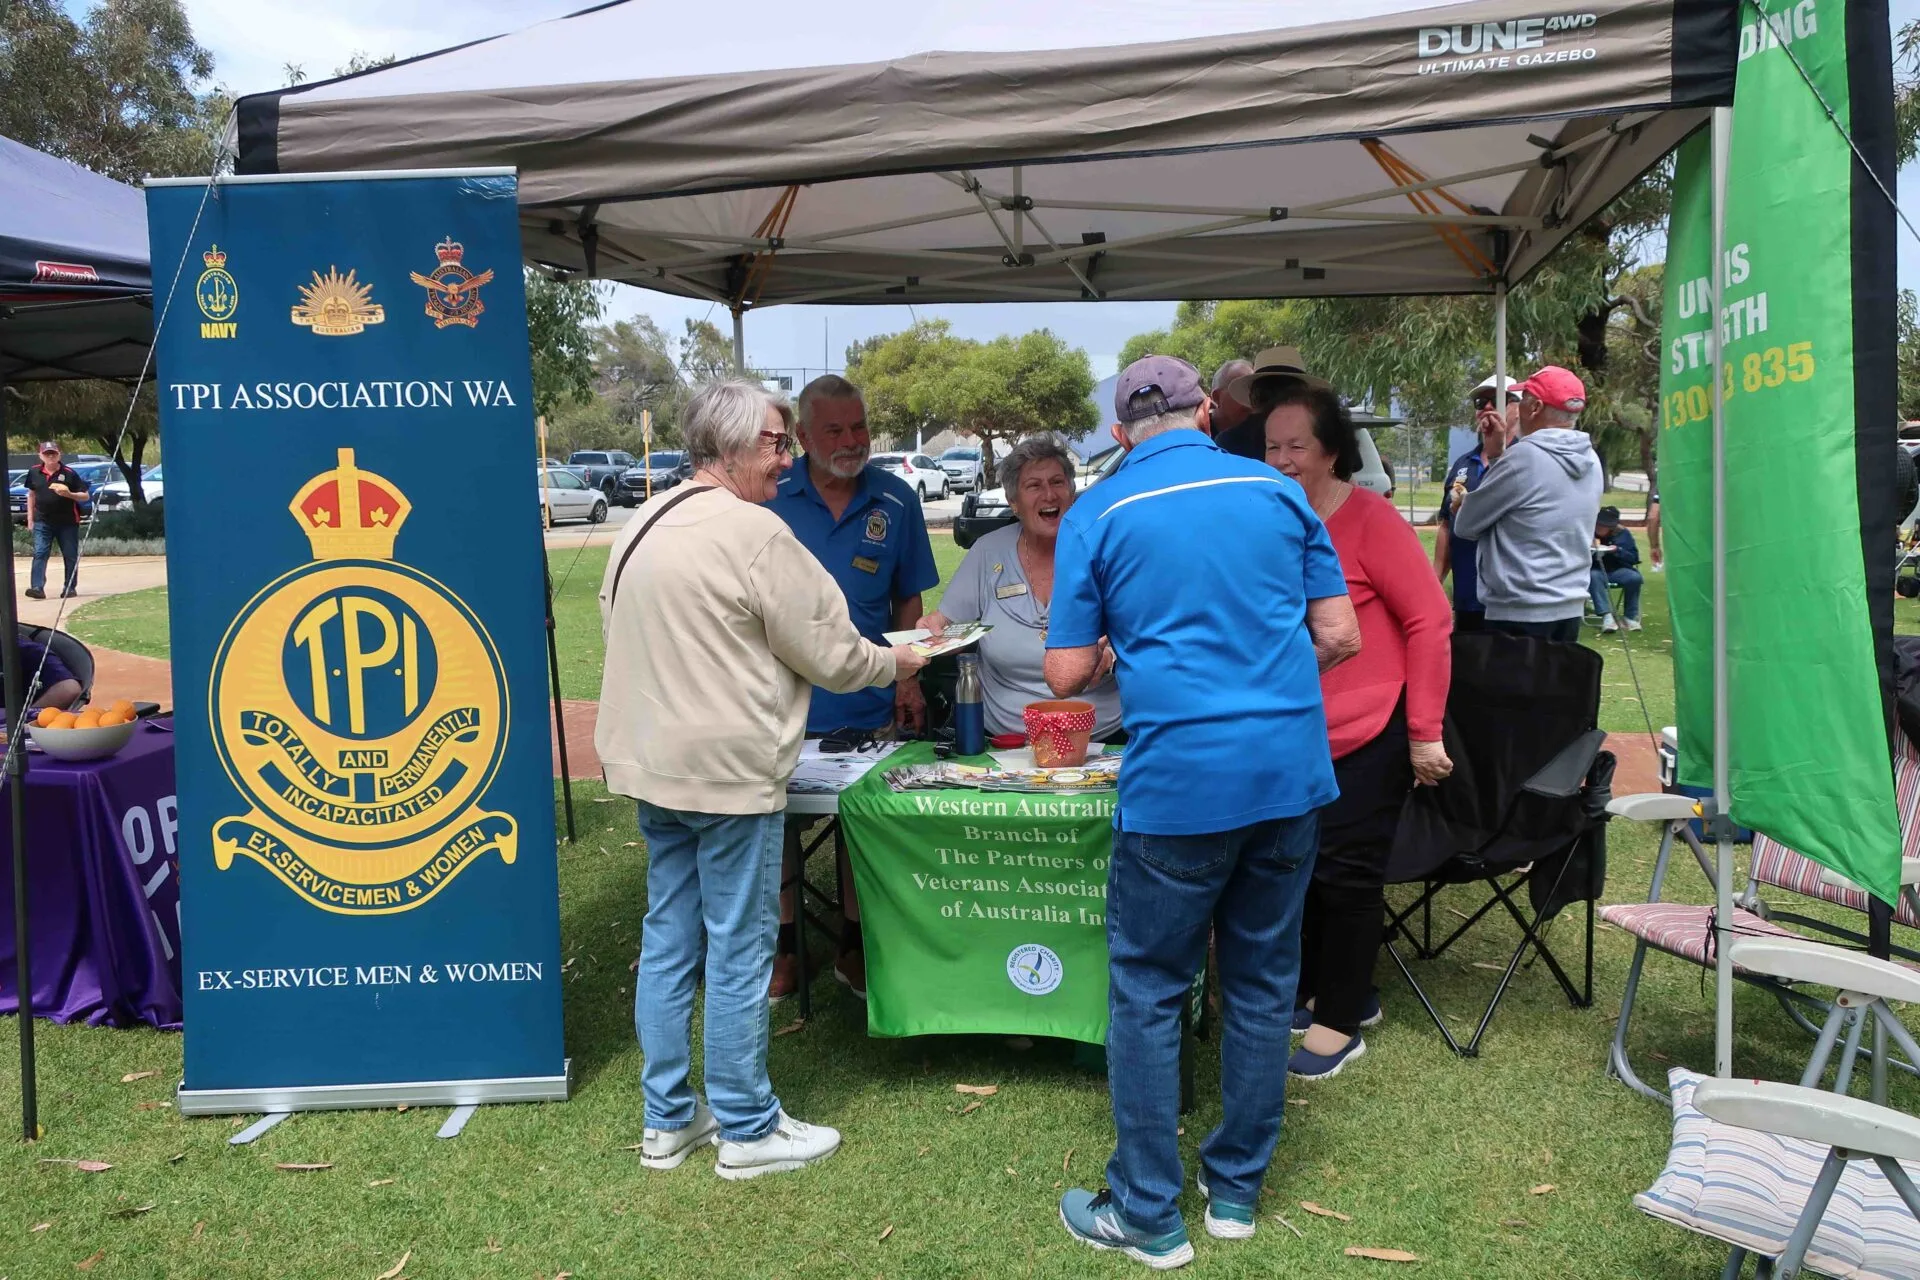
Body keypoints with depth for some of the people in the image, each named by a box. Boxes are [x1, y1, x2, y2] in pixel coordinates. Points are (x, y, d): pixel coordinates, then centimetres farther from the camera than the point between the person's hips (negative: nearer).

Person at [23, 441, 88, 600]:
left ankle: (70, 588, 16)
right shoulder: (34, 472, 4)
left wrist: (69, 494, -23)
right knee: (39, 554, -9)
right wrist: (30, 518, 13)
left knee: (70, 556, 5)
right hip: (42, 522, 2)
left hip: (67, 522, -2)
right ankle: (37, 587, -15)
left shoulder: (70, 473, -5)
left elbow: (85, 496, -3)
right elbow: (31, 494, 17)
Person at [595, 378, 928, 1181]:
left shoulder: (641, 529, 10)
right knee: (738, 953, 3)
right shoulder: (754, 532, -15)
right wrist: (893, 664, 8)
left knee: (668, 941, 15)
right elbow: (828, 654, -11)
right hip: (728, 771, -8)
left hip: (653, 762, 9)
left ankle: (668, 1120, 26)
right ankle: (746, 1130, 17)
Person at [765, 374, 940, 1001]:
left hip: (869, 705, 1)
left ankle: (854, 948, 30)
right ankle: (783, 948, 28)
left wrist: (908, 679, -1)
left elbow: (908, 601, 7)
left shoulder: (897, 501, 0)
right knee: (779, 825, 10)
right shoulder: (769, 497, -5)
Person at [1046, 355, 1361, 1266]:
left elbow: (1066, 675, -2)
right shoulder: (1278, 491, 7)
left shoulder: (1097, 514, -1)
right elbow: (1339, 636, 7)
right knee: (1262, 984, 16)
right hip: (1292, 771, 4)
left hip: (1179, 781, -4)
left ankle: (1147, 1215, 19)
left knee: (1147, 992, 9)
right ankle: (1236, 1191, 30)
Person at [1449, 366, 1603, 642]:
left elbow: (1466, 525, -7)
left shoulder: (1525, 456, -15)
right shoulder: (1591, 462, 8)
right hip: (1570, 608, 8)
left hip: (1520, 614, -8)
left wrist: (1463, 503, 14)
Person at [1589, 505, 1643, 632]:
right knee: (1594, 577, -37)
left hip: (1617, 570, 2)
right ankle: (1606, 616, -45)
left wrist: (1618, 551, -16)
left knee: (1635, 578, -28)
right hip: (1596, 570, -1)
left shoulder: (1622, 533, 2)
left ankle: (1630, 617, -13)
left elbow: (1634, 558, 0)